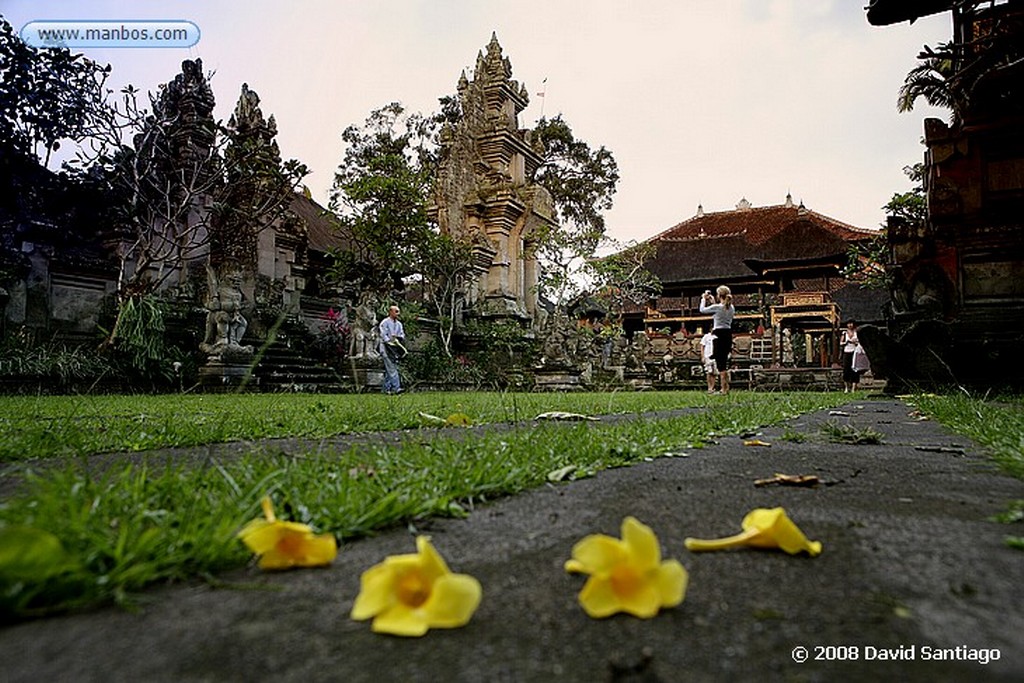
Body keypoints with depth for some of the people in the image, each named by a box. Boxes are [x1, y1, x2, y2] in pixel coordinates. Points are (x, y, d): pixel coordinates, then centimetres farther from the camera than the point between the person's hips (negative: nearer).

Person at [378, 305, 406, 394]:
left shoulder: (399, 324, 17)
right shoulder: (385, 322, -3)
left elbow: (403, 335, 11)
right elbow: (384, 335, -11)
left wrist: (398, 337, -11)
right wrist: (391, 342, -22)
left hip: (396, 348, 7)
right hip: (386, 347, -7)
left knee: (389, 370, 9)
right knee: (392, 369, -14)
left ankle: (386, 388, 13)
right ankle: (396, 388, -21)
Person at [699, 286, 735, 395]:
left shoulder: (717, 307, -14)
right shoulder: (732, 308, 7)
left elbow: (702, 310, -1)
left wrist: (704, 299, 15)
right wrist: (713, 302, 28)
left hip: (719, 335, -7)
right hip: (728, 334, 7)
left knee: (720, 363, -4)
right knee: (724, 363, 14)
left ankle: (724, 389, -6)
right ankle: (726, 388, 16)